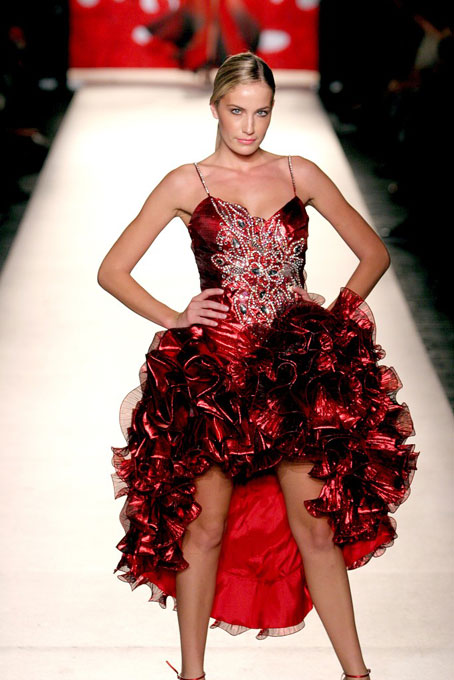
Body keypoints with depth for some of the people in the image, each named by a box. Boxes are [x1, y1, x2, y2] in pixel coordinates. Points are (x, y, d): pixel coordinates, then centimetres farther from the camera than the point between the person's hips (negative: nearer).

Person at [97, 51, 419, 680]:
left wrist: (335, 314, 4)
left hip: (298, 367, 1)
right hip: (214, 369, -1)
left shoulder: (300, 175, 9)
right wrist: (174, 319, -3)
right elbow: (112, 270, 5)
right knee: (204, 525, 1)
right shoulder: (187, 184, 4)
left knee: (317, 525, 0)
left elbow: (374, 253, 16)